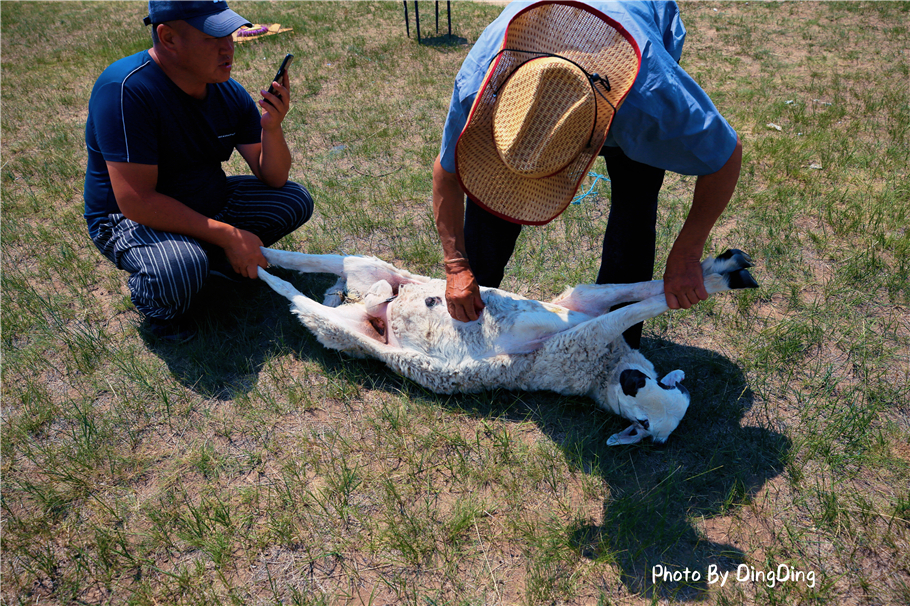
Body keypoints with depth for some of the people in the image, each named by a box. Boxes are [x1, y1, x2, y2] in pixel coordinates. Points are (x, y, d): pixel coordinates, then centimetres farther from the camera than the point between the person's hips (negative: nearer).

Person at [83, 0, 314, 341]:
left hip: (206, 204, 7)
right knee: (180, 269, -38)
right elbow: (136, 201, -31)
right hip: (129, 219, -7)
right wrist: (227, 236, -31)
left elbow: (273, 178, -4)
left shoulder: (228, 93, -6)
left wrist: (272, 127, -25)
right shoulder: (126, 89, -27)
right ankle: (155, 302, -1)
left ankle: (212, 257, 10)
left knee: (295, 201, -1)